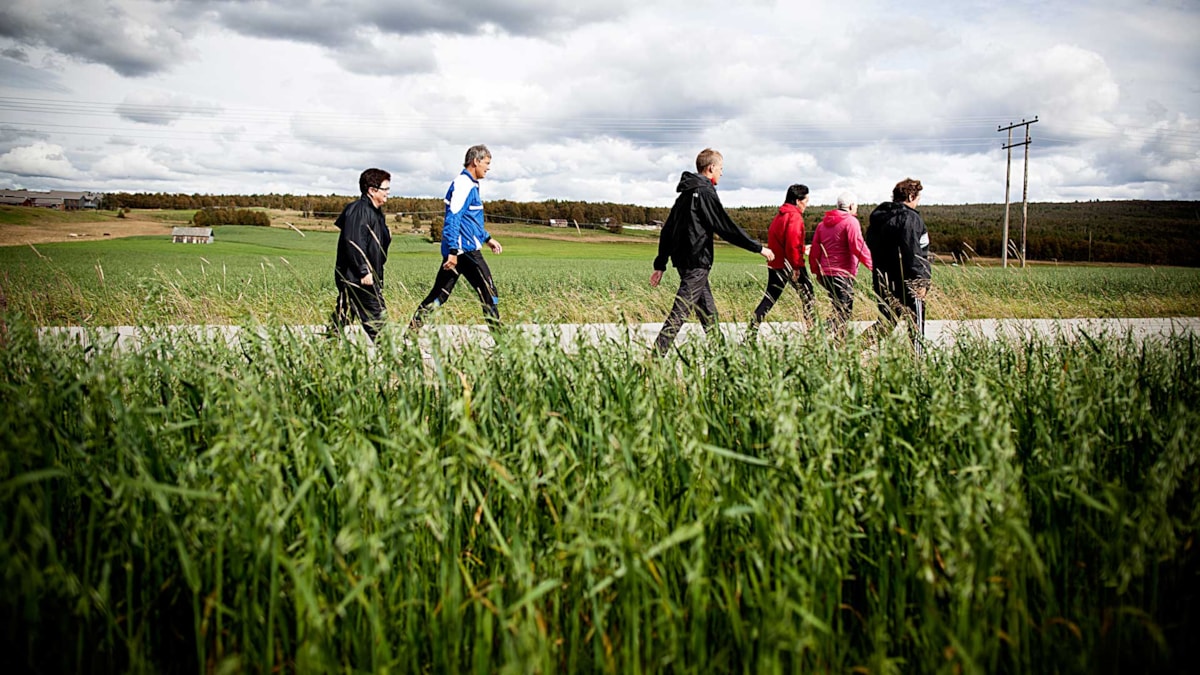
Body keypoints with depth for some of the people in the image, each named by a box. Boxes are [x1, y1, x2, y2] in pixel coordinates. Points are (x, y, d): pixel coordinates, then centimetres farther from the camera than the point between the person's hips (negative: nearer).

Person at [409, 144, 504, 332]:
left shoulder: (471, 184, 20)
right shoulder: (463, 184, -12)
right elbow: (453, 218, -19)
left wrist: (487, 238, 31)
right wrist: (453, 251, -23)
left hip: (455, 251, 10)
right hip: (465, 250, -10)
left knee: (440, 294, 8)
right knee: (488, 292, -4)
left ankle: (412, 330, 7)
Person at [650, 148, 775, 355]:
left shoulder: (685, 194, 17)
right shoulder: (705, 193, -11)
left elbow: (667, 230, 18)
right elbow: (727, 228, -13)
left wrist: (660, 264, 19)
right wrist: (759, 248, -6)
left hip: (683, 260, 10)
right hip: (697, 262, -10)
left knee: (708, 310, 15)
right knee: (681, 310, -12)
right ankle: (655, 355, -16)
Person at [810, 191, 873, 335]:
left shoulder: (823, 223, 16)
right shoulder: (850, 221, -7)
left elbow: (815, 251, 17)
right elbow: (858, 247, -16)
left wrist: (817, 272, 24)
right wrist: (873, 265, -10)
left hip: (826, 273, 8)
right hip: (843, 274, -8)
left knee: (839, 310, 16)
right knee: (843, 313, -8)